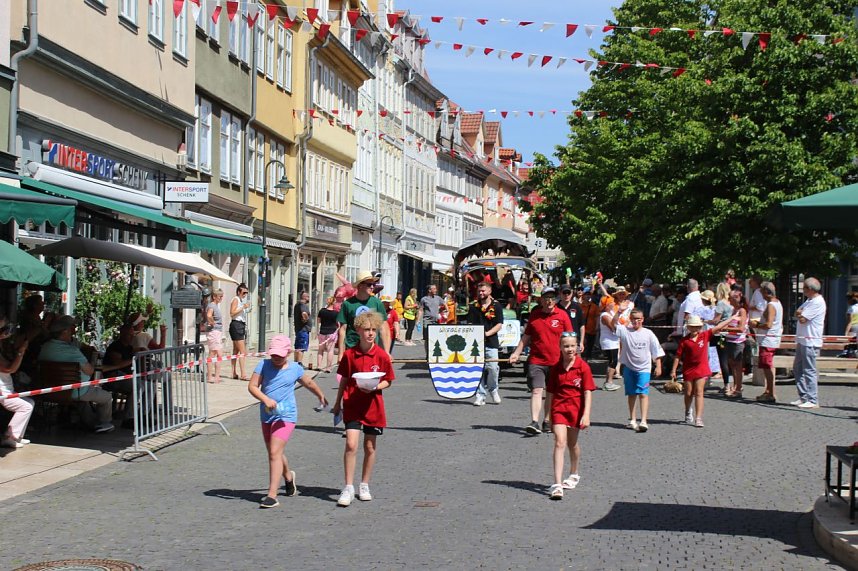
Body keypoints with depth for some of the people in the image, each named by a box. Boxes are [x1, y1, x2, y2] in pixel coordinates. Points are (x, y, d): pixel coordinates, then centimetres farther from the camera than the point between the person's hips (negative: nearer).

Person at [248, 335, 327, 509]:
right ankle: (288, 476, 49)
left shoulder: (295, 369, 2)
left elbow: (309, 383, 21)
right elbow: (252, 386, -8)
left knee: (275, 452, -17)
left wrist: (321, 396, 34)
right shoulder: (264, 364, 1)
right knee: (273, 453, 19)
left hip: (286, 415, -4)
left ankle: (272, 495, -19)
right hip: (267, 415, 4)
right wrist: (265, 399, -24)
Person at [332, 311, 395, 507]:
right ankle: (348, 488, -5)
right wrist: (337, 403, 12)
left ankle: (364, 486, 27)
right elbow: (344, 380, 7)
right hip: (352, 406, -1)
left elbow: (387, 381, 4)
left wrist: (375, 387, -16)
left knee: (370, 447, 11)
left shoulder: (382, 355, -5)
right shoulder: (350, 354, -4)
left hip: (373, 406, 1)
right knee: (351, 444, -12)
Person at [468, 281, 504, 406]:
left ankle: (493, 390, 22)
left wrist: (487, 333, -14)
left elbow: (499, 325, -2)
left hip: (491, 342, -2)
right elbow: (470, 324, 7)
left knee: (493, 368, -3)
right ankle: (480, 395, 6)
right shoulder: (473, 306, 9)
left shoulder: (496, 306, 2)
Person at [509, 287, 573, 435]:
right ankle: (534, 422, -17)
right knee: (537, 390, -11)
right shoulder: (534, 314, 5)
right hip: (536, 360, 0)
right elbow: (526, 336, 13)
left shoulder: (562, 315, 0)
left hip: (556, 361, 0)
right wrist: (516, 353, 7)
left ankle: (547, 421, 23)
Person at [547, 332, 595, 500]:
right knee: (559, 443, -12)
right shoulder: (556, 368, 2)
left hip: (576, 409, -1)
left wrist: (586, 415, -17)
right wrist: (551, 415, 12)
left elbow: (588, 392, -9)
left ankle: (573, 475, 42)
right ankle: (557, 484, -18)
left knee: (572, 444, 17)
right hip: (559, 408, 1)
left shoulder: (583, 367, -7)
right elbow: (552, 392, 9)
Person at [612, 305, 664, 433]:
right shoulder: (625, 331, 0)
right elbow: (614, 324, -16)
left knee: (643, 393, -13)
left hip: (643, 368, -2)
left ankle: (643, 421, -19)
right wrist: (619, 311, -27)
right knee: (631, 394, 12)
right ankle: (632, 420, 23)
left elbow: (657, 351, 3)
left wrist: (658, 366, -3)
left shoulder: (648, 334, 0)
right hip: (629, 367, 2)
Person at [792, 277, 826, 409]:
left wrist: (800, 313, 1)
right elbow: (798, 314, 18)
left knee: (809, 371, -9)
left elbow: (802, 319, -18)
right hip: (802, 340, 10)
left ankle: (813, 401, -6)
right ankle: (803, 397, 18)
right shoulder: (809, 301, 17)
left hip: (810, 342, -10)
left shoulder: (817, 302, -16)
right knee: (798, 369, 13)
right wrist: (800, 313, -1)